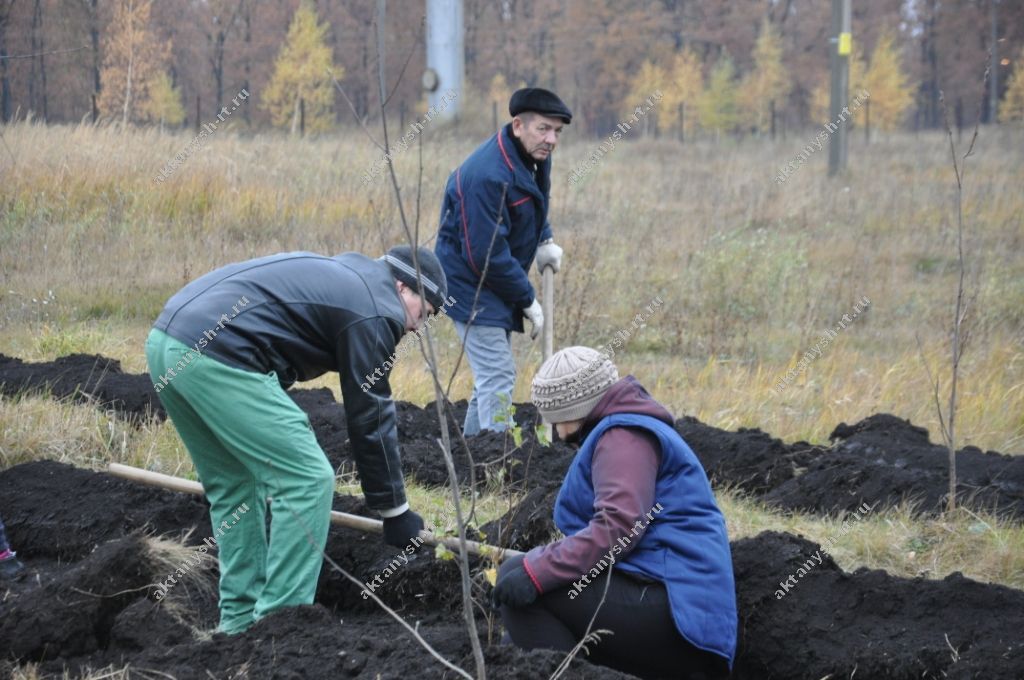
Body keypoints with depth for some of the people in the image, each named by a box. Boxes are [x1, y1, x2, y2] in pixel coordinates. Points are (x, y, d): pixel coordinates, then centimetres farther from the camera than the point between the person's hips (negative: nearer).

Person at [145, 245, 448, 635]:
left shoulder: (348, 274, 29)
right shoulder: (375, 310, 0)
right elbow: (372, 419, 1)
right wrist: (395, 511, 10)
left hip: (166, 339, 10)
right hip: (215, 354, -10)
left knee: (235, 485, 21)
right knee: (307, 480, -4)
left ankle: (240, 622, 24)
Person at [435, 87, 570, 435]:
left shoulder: (534, 157, 1)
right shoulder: (487, 175, -29)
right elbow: (486, 254, -27)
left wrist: (543, 241, 7)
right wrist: (527, 299, -18)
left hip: (497, 278, 10)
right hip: (472, 281, -10)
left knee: (492, 373, 18)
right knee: (497, 374, -13)